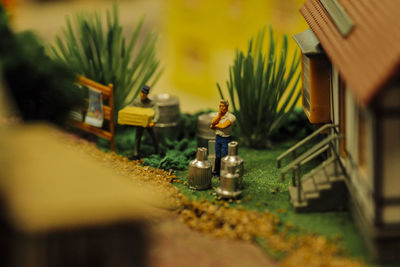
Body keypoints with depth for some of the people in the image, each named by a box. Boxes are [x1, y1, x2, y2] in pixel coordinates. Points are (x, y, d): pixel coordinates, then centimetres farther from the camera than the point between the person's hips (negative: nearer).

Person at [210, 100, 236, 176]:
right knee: (217, 156, 17)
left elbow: (224, 125, -27)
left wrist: (214, 125, -10)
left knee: (224, 157, -3)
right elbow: (212, 122, -10)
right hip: (218, 138, 6)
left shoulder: (231, 117, -16)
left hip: (226, 139, -6)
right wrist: (219, 114, -16)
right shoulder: (218, 115, 6)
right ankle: (216, 171, 31)